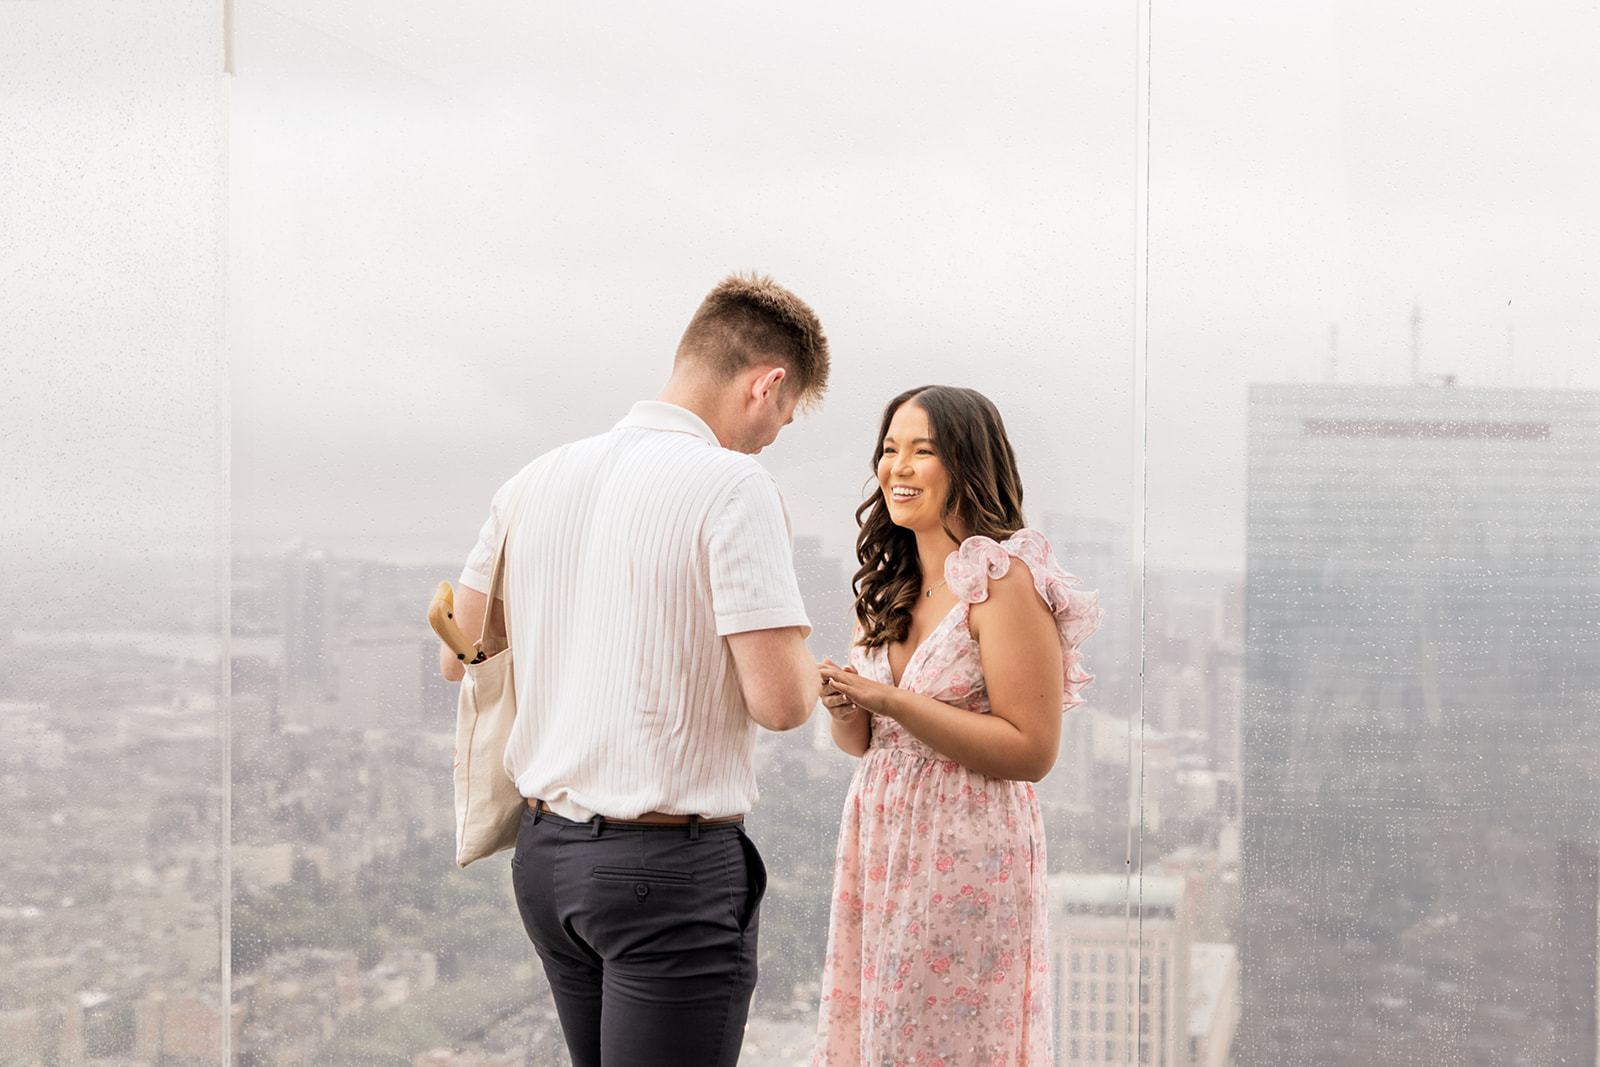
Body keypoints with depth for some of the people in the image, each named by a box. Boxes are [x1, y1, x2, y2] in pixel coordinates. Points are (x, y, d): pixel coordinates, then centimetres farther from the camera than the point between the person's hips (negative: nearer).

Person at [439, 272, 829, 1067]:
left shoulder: (540, 478, 8)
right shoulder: (732, 485, -13)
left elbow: (458, 656, 16)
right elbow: (780, 700, -17)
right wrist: (807, 666, 5)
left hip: (546, 851, 7)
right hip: (669, 862, -7)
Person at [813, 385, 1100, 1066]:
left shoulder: (1004, 577, -12)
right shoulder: (887, 583, 11)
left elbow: (1033, 750, -16)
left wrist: (890, 700, -18)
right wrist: (843, 706, -7)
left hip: (968, 853, -7)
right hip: (878, 842, 7)